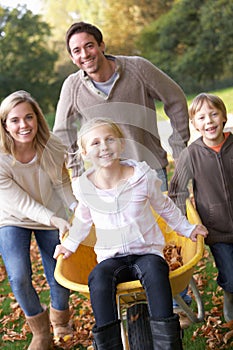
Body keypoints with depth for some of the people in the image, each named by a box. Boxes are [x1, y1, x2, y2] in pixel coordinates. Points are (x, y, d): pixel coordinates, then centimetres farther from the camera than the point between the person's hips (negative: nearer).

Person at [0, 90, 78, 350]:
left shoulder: (53, 148, -19)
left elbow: (62, 184, -2)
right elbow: (22, 204, -27)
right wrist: (57, 221, -39)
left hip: (52, 217, 2)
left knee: (60, 280, 3)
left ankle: (60, 322, 38)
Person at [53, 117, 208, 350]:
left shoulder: (143, 176, -5)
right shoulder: (84, 187, -2)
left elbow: (164, 207, 13)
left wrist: (187, 229, 18)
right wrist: (70, 244, 20)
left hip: (147, 252, -1)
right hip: (111, 258, 1)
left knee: (154, 270, -36)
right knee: (98, 278, -33)